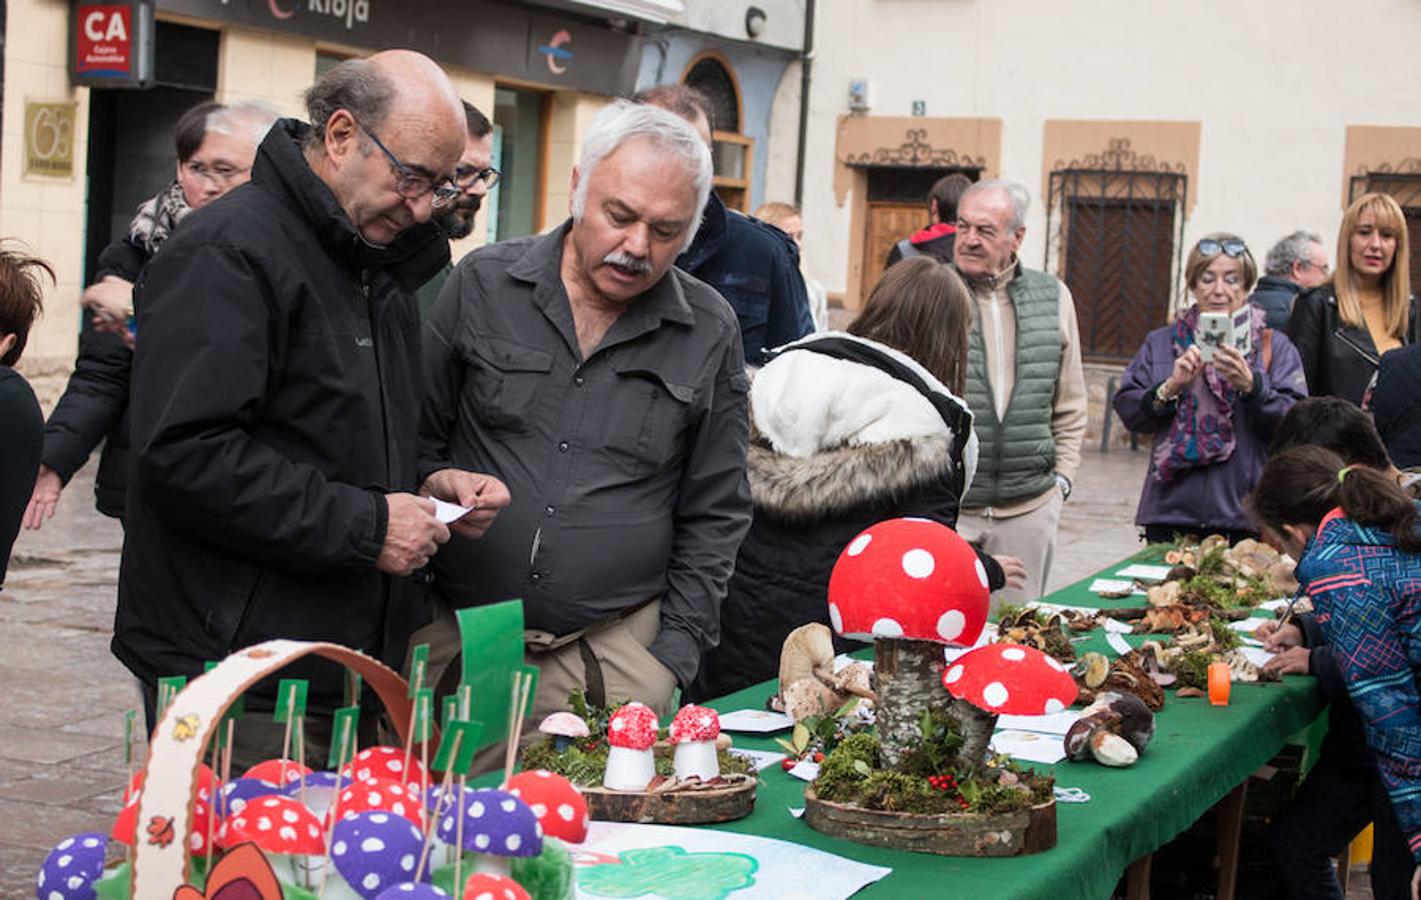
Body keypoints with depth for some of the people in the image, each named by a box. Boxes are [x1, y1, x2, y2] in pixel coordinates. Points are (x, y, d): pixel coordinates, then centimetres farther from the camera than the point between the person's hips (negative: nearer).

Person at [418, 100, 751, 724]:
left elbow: (713, 514, 8)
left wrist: (675, 655, 2)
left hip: (616, 649, 0)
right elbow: (417, 445, 9)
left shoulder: (710, 333, 3)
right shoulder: (482, 285, 1)